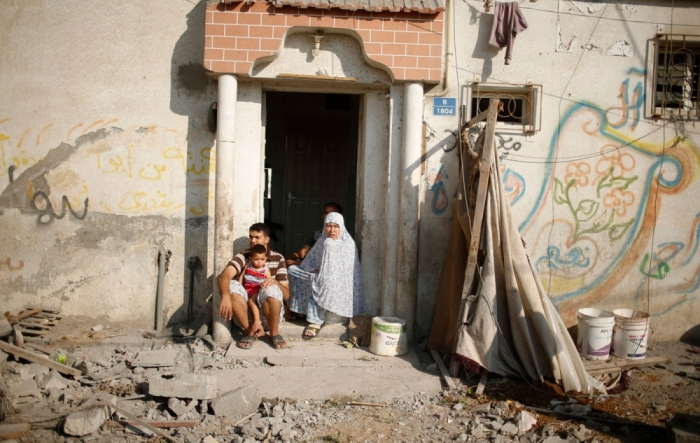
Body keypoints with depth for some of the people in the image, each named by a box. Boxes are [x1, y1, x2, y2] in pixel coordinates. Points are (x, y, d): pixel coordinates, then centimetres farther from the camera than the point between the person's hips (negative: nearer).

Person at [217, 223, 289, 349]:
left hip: (270, 314, -1)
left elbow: (286, 295, -1)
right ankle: (249, 331, -13)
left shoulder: (278, 258, 3)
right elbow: (223, 276, -21)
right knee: (232, 286, -26)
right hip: (246, 314, 1)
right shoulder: (242, 257, 0)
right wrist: (225, 296, -43)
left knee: (271, 289, -32)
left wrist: (275, 281, -23)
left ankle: (274, 333, -11)